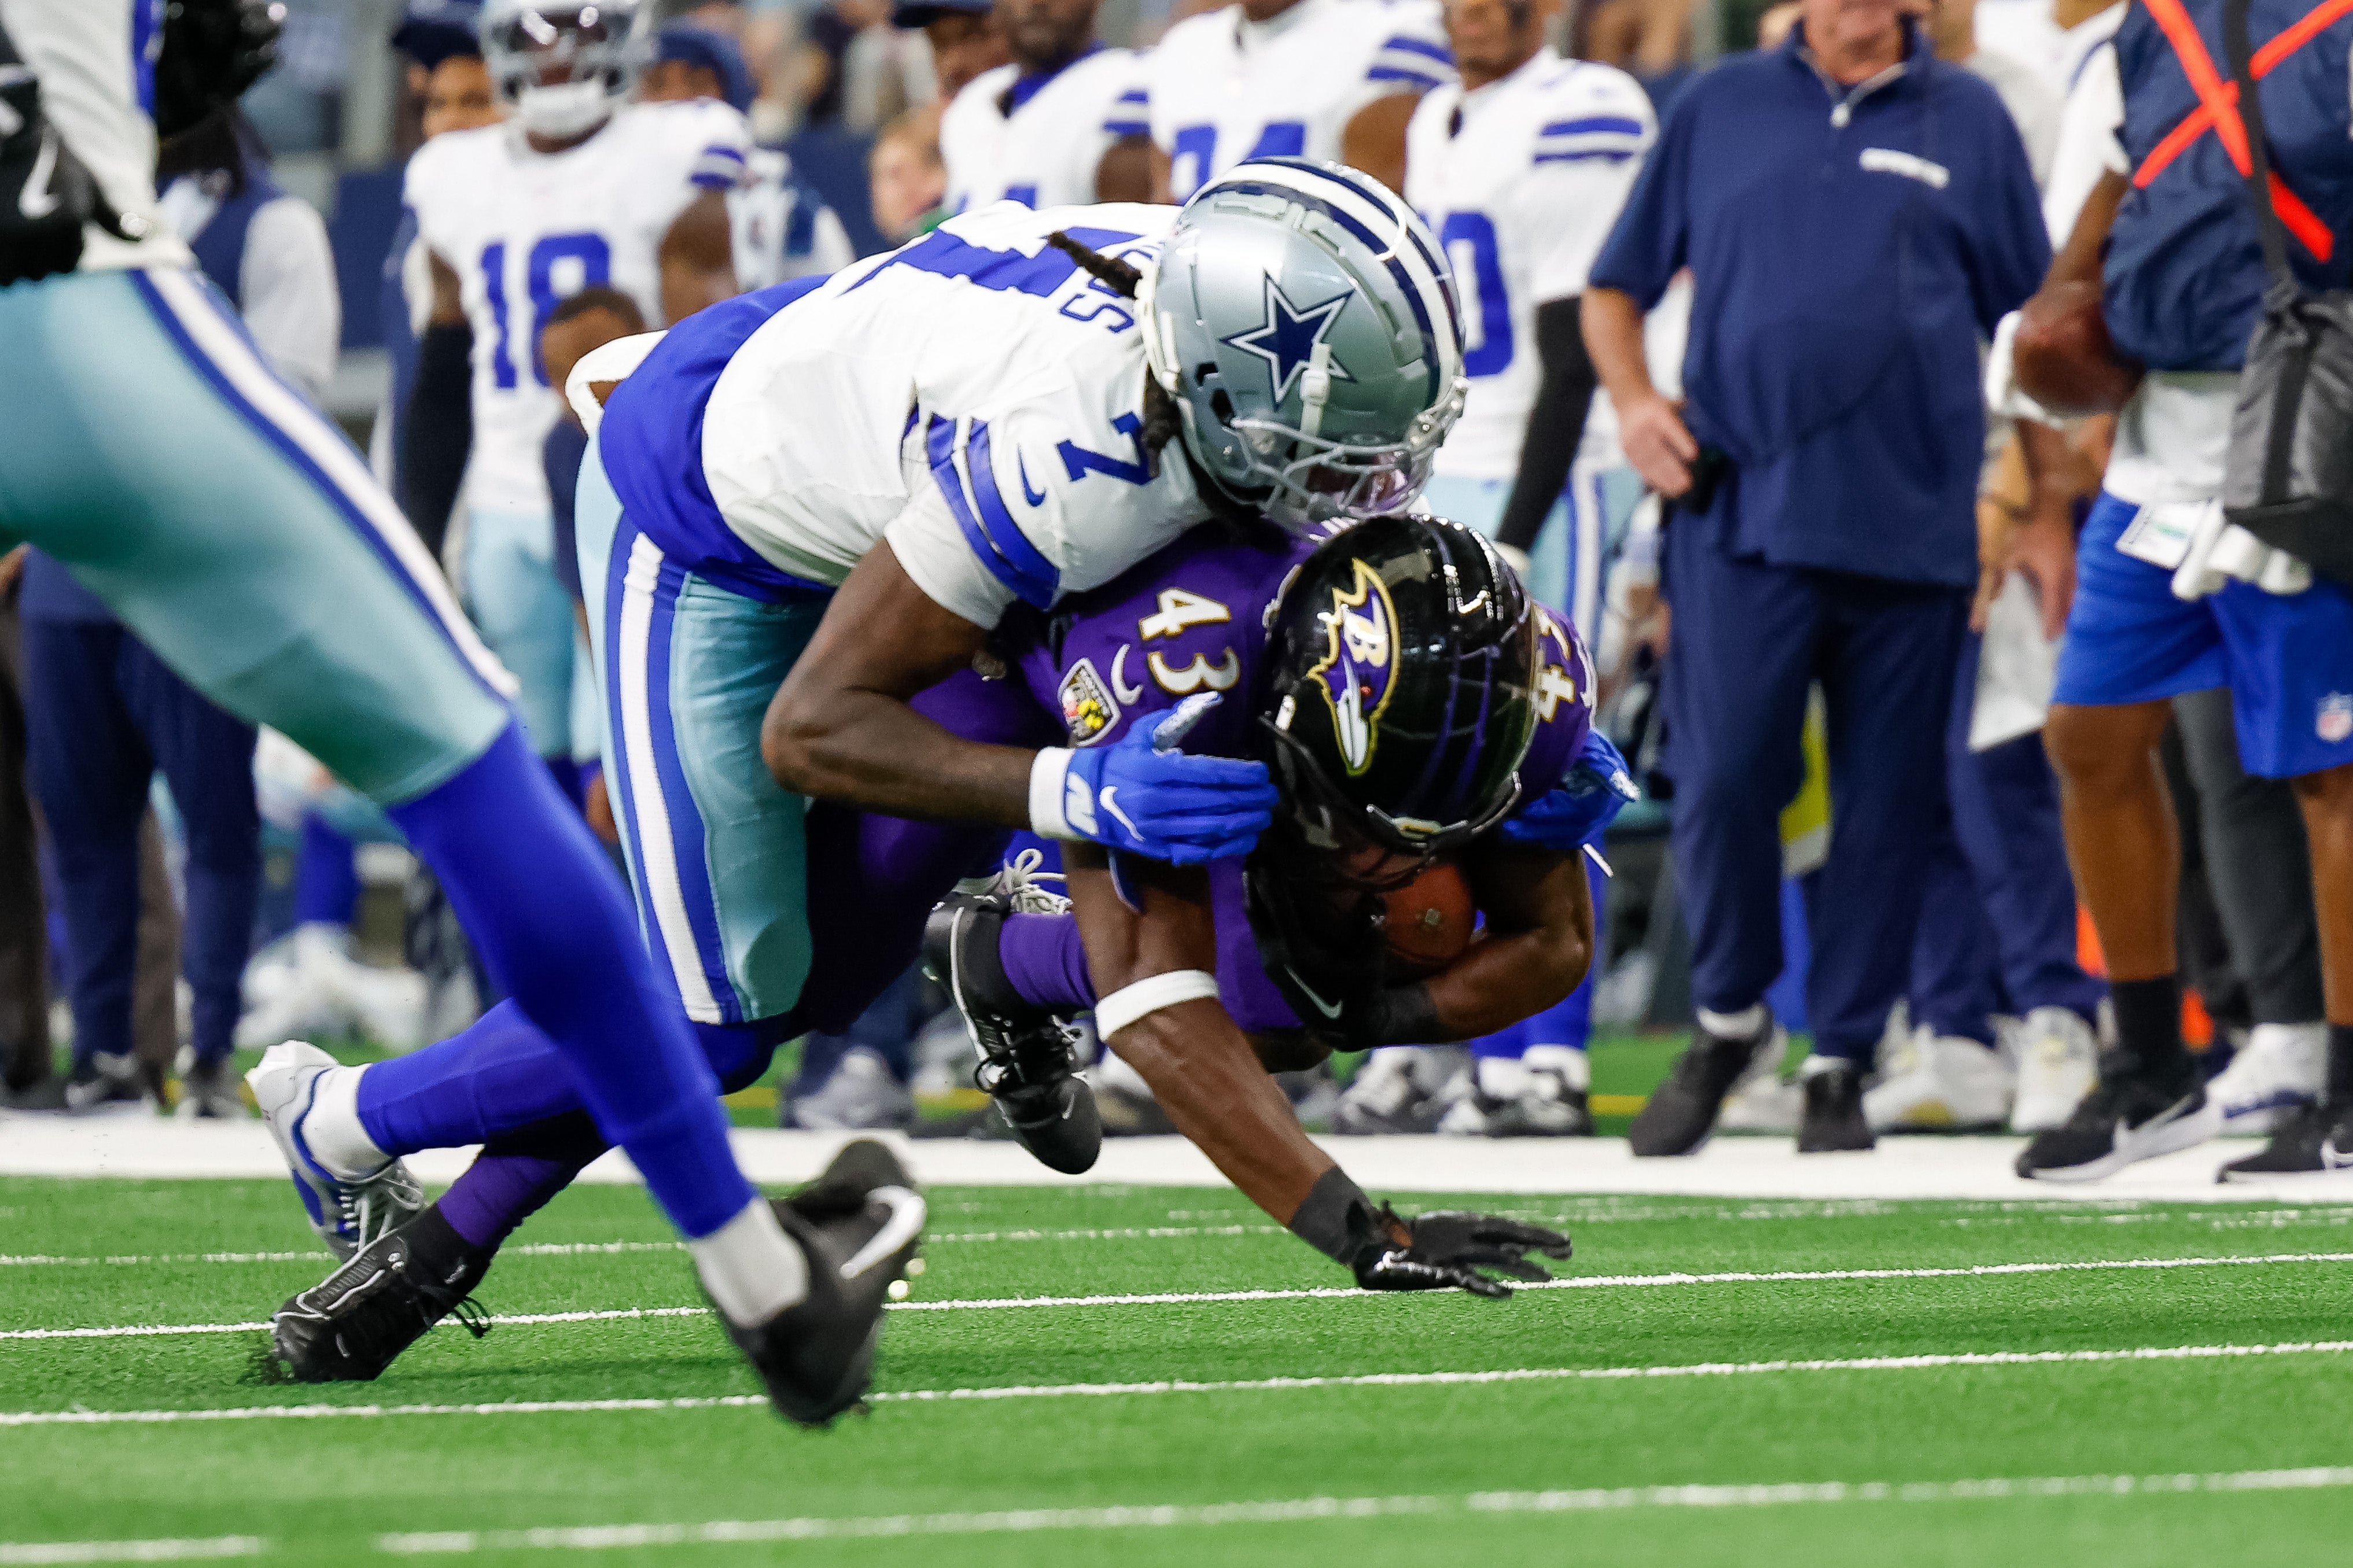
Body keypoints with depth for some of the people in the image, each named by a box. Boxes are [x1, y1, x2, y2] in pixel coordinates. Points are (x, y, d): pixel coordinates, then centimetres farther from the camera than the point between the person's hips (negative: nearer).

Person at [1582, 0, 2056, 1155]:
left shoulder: (1966, 119, 11)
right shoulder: (1721, 109, 13)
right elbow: (1615, 287, 20)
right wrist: (1630, 396, 0)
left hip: (1912, 525, 0)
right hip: (1742, 509, 0)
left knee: (1886, 806, 2)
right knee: (1722, 780, -10)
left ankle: (1841, 1064, 13)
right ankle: (1729, 1019, 12)